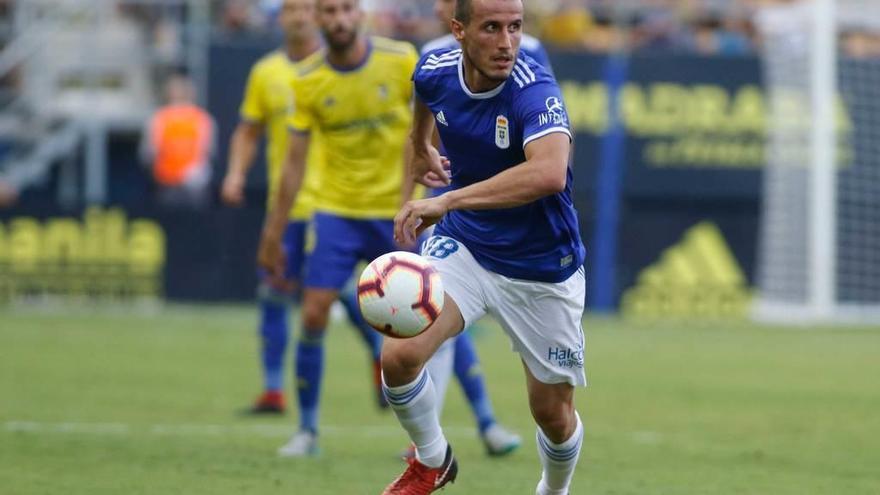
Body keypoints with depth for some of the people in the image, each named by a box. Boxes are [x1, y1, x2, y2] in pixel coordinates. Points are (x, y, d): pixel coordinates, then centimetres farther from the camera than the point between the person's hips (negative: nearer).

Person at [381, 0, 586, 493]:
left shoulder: (535, 91, -30)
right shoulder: (436, 71, -12)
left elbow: (548, 173, -50)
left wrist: (447, 201, -53)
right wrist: (420, 147, 34)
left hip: (540, 269, -3)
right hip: (463, 245, 3)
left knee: (553, 414, 7)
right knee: (400, 355, -19)